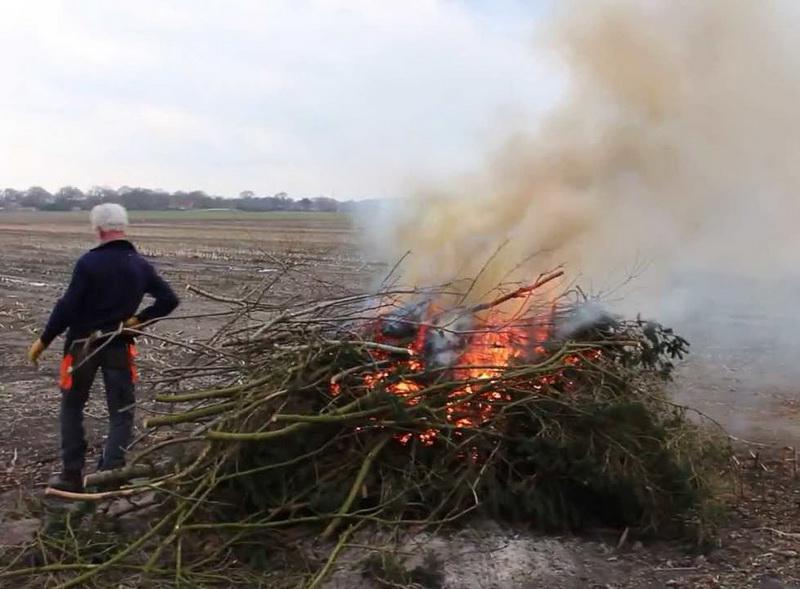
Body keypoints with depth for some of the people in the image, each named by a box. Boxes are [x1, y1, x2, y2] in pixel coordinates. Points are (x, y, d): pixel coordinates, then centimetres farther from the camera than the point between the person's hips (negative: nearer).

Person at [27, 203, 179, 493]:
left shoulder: (90, 262, -14)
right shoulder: (141, 265, 0)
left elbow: (67, 306, -15)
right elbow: (169, 300, -1)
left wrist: (43, 341, -6)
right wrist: (138, 319, 0)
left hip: (83, 344, -2)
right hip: (119, 346, 2)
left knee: (72, 407, 15)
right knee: (121, 412, 8)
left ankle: (72, 475, 18)